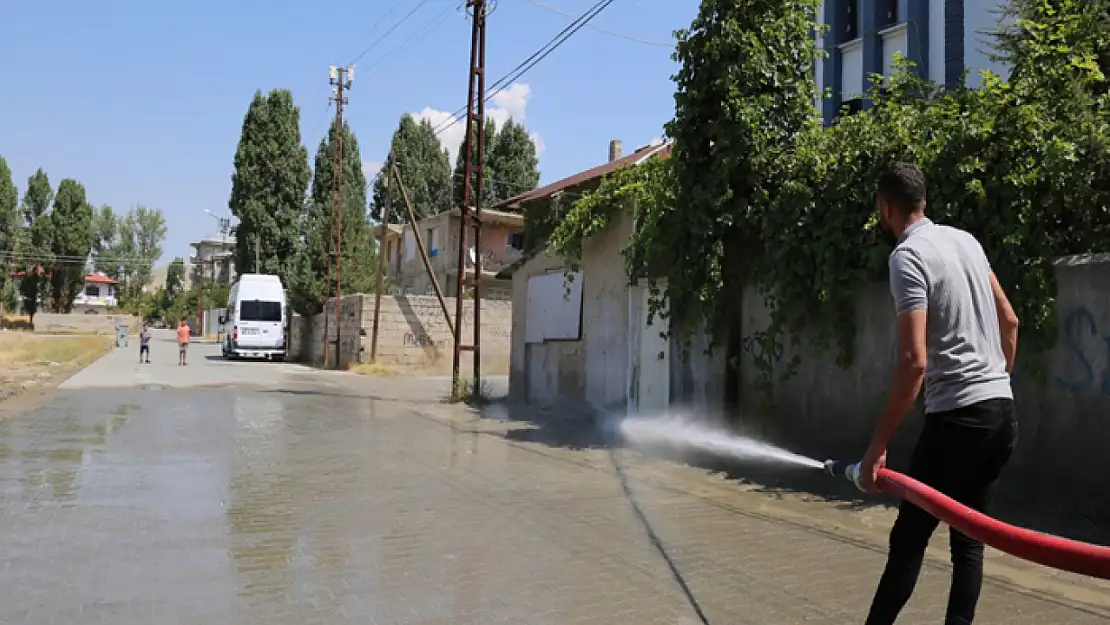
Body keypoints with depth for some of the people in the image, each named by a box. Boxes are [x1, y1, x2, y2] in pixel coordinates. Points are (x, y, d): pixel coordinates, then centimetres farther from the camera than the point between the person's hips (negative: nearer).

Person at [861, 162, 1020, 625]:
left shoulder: (907, 256, -13)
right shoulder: (966, 240, 11)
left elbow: (914, 360, -21)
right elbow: (1010, 321, 18)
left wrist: (878, 444, -19)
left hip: (957, 416, -8)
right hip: (1002, 411, 8)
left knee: (909, 537, 0)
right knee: (969, 537, 13)